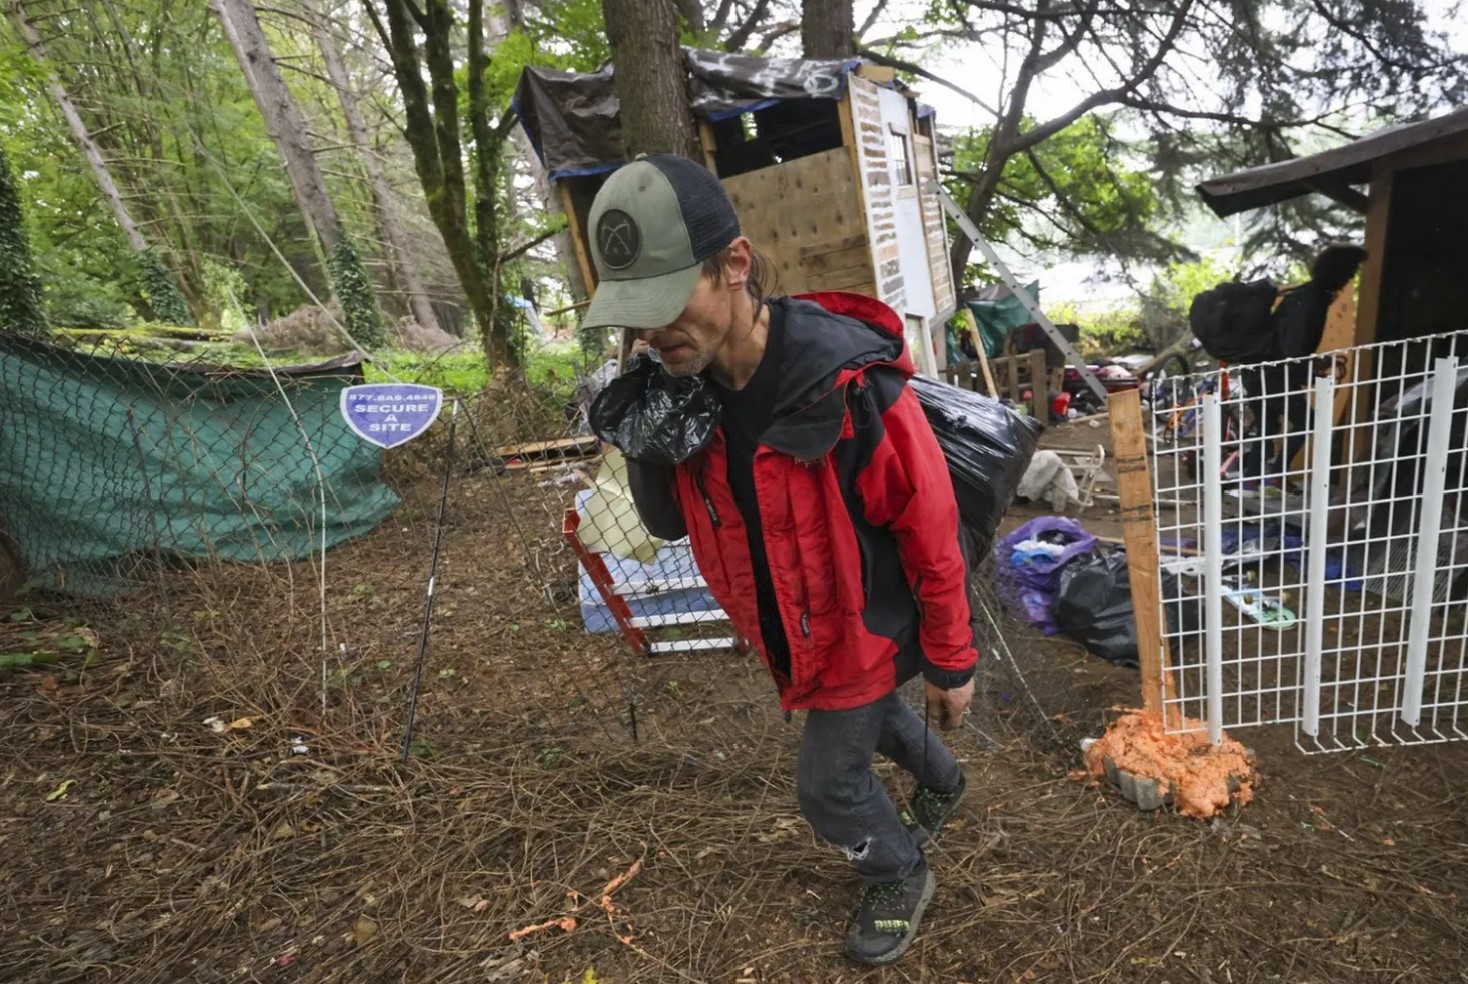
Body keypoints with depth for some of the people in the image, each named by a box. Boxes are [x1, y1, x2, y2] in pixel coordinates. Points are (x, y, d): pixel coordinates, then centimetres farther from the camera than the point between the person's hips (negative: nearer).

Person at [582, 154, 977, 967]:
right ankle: (941, 782, 65)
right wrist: (644, 453, -27)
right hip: (789, 629, 6)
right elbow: (673, 524, -5)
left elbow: (932, 535, -22)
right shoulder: (678, 387, -16)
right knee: (867, 720, 31)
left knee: (829, 786, 8)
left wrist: (951, 665, -11)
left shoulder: (850, 386, -35)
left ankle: (900, 877, 43)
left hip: (864, 626, -6)